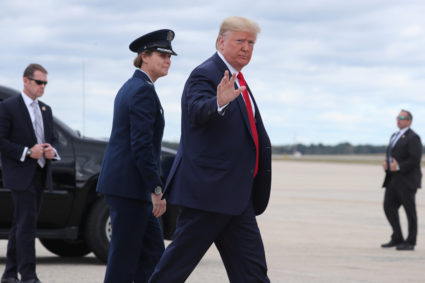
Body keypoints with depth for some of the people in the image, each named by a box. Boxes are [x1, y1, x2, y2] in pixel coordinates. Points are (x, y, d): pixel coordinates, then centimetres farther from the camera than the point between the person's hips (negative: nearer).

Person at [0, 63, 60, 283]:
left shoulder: (46, 110, 16)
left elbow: (52, 139, 22)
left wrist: (51, 150, -1)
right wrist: (27, 152, -17)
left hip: (40, 175, 7)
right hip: (20, 174, -7)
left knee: (21, 224, 11)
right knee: (27, 223, -13)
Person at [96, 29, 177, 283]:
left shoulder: (131, 87, 17)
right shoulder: (144, 91, -14)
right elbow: (141, 145, -21)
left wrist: (153, 188, 22)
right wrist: (157, 189, -20)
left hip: (121, 181, 10)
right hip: (129, 185, -10)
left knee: (152, 252, 12)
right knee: (125, 255, -5)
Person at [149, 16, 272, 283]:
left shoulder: (236, 80, 18)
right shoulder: (204, 75, -12)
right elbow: (198, 111, -33)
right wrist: (219, 103, -54)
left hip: (235, 195, 10)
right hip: (209, 189, -10)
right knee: (180, 260, -4)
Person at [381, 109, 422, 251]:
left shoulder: (413, 137, -10)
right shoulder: (395, 136, 18)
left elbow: (415, 159, -18)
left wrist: (398, 167, -21)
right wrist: (386, 164, 2)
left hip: (406, 179, -8)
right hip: (393, 179, 8)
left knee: (409, 210, -2)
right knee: (389, 207, 2)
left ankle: (410, 243, 3)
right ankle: (397, 239, 11)